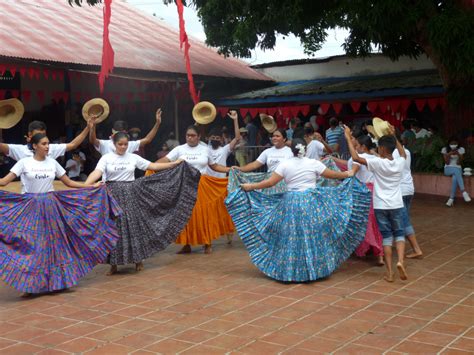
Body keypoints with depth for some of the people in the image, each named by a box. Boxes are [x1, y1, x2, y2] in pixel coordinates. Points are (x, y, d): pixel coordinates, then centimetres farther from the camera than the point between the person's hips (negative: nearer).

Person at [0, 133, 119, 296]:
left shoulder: (53, 162, 6)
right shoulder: (24, 162, -4)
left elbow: (69, 182, 11)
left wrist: (92, 186, 6)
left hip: (51, 206, 3)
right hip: (30, 207, -3)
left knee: (53, 242, 5)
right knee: (29, 244, -5)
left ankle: (55, 281, 15)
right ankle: (29, 284, 3)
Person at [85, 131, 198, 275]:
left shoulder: (133, 157, 5)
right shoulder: (106, 158, -2)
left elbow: (153, 166, 7)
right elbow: (97, 173, -16)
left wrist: (175, 163, 5)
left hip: (130, 195, 2)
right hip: (113, 195, -1)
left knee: (133, 225, 3)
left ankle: (138, 260, 19)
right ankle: (113, 264, 10)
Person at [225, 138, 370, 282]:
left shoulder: (285, 164, -3)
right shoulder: (313, 163, -2)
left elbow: (270, 182, -5)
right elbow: (332, 174, 8)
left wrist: (250, 187, 6)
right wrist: (348, 174, 26)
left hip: (291, 203, 0)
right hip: (312, 202, 0)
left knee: (291, 237, 7)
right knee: (313, 236, 9)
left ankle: (290, 271, 13)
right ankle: (316, 268, 17)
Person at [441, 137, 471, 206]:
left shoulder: (461, 149, 2)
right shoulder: (445, 149, 0)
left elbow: (459, 163, -5)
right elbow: (447, 163, -6)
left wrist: (459, 155, -22)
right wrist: (449, 154, -22)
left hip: (458, 169, 1)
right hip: (448, 169, -1)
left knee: (455, 178, -37)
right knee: (456, 170, -39)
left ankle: (451, 198, -37)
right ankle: (463, 192, -49)